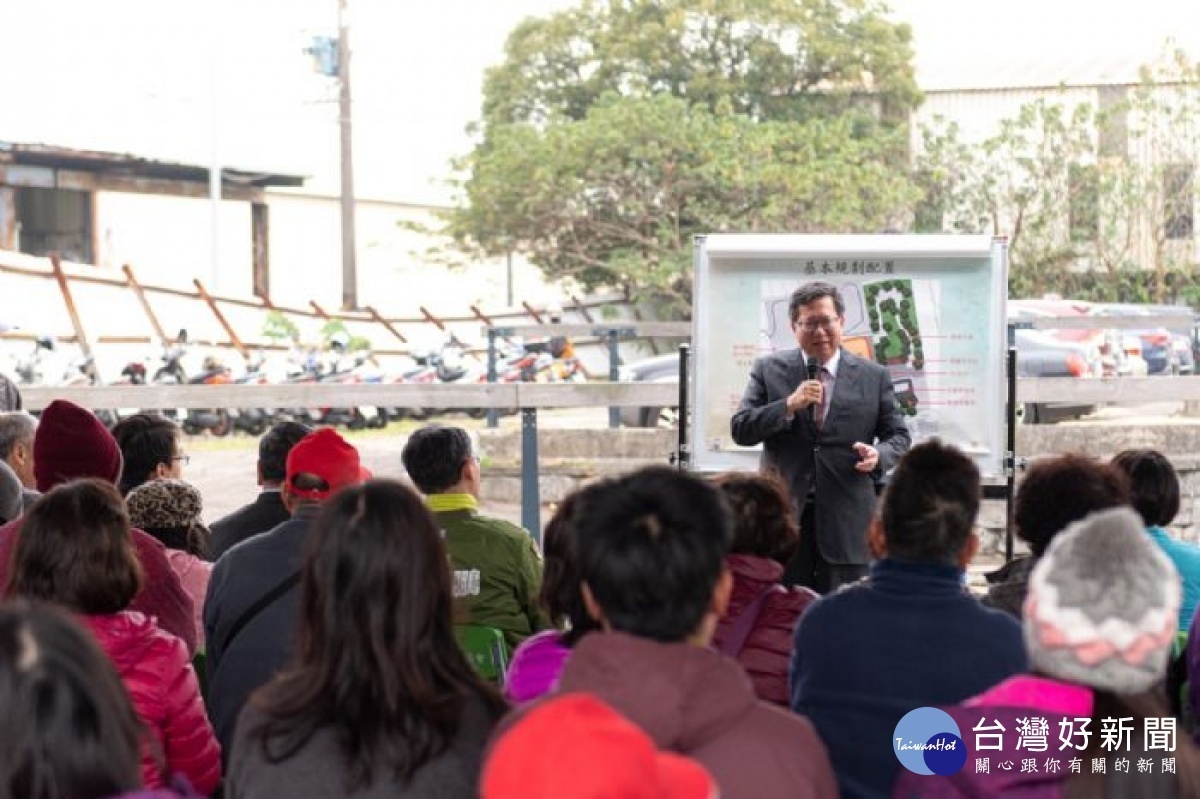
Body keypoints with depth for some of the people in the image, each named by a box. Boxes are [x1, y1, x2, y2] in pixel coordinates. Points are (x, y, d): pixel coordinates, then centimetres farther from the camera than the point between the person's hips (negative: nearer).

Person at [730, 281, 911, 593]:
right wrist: (788, 406, -15)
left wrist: (879, 456, -13)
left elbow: (898, 436, 10)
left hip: (847, 522, 0)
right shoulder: (769, 370, 5)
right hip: (784, 517, 0)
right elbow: (740, 430, -1)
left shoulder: (874, 377, 6)